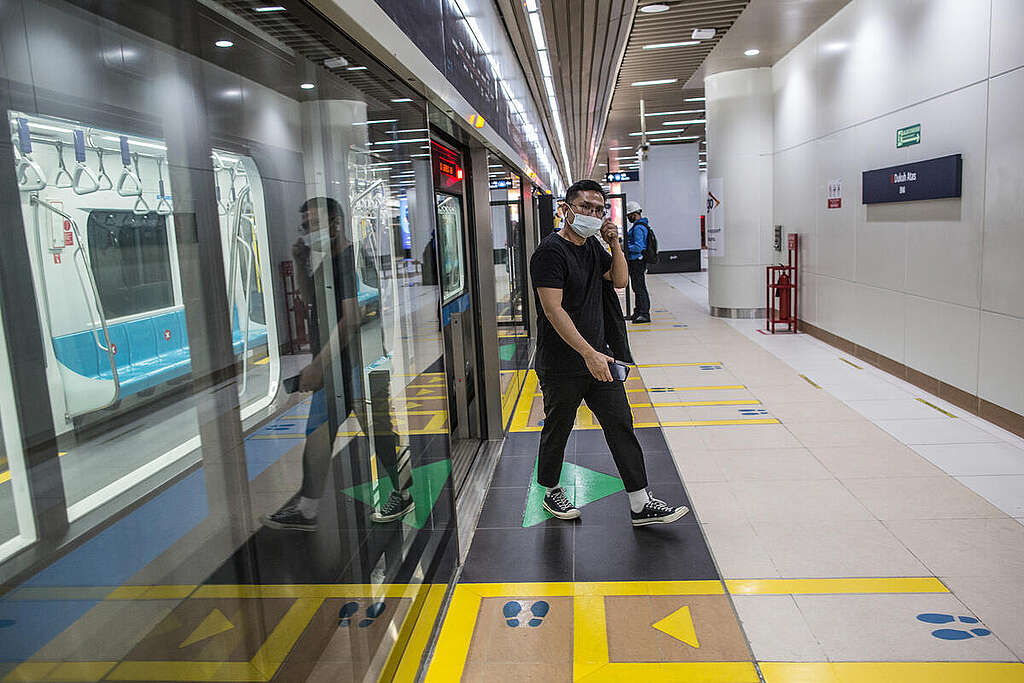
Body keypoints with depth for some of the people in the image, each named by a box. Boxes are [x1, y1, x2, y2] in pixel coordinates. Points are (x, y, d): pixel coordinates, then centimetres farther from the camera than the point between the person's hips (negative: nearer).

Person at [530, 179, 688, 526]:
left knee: (621, 426, 6)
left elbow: (619, 280, 20)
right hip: (561, 365, -7)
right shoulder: (550, 251, -16)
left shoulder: (592, 245, 9)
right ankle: (551, 493, 32)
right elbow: (553, 310, -24)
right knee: (557, 430, 10)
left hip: (598, 358, 7)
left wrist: (615, 243, 2)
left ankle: (641, 505, 13)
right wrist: (589, 354, -27)